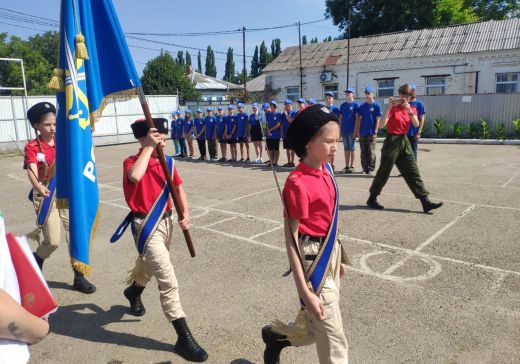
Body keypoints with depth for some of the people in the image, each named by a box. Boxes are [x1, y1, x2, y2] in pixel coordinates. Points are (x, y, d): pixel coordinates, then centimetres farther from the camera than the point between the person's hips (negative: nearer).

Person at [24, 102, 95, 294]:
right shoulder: (32, 147, -7)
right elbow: (32, 171, -23)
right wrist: (39, 187, -44)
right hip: (46, 197, -4)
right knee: (53, 241, -4)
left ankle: (79, 277, 14)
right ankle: (35, 262, 30)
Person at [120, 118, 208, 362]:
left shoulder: (168, 162, 3)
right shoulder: (131, 162, -15)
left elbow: (178, 188, 14)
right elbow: (135, 177, -39)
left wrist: (185, 213, 0)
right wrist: (149, 147, -29)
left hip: (166, 222, 7)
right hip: (146, 226, -7)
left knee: (149, 266, 30)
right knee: (168, 280, -11)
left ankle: (133, 291, 63)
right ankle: (184, 338, -2)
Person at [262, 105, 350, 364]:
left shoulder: (326, 170, 2)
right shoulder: (298, 183, -22)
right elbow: (291, 240, -20)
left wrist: (338, 258, 19)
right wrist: (305, 291, -21)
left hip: (331, 254, 8)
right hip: (313, 259, -8)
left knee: (319, 326, 23)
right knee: (333, 339, 6)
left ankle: (278, 335, 47)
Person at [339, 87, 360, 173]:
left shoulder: (356, 105, -2)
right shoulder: (343, 105, 13)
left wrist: (355, 130, -12)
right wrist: (339, 129, 9)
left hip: (351, 130, -5)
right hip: (344, 130, 5)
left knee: (352, 148, 0)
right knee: (346, 148, 9)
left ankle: (351, 166, 6)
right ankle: (346, 166, 14)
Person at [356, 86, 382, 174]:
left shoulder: (376, 106, -1)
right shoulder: (362, 106, 10)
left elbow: (378, 120, -4)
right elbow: (359, 119, 11)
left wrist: (375, 132, -10)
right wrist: (358, 131, 5)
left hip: (371, 133, -4)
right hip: (362, 133, 4)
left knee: (371, 152, -1)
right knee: (363, 152, 8)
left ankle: (371, 168, 6)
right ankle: (365, 168, 15)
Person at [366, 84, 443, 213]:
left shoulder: (412, 109, 9)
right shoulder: (393, 107, -7)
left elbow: (416, 124, -9)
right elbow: (382, 124, -21)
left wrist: (409, 110, -21)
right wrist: (389, 106, -27)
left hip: (404, 141, 6)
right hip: (392, 141, -6)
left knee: (413, 172, 3)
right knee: (384, 173, 1)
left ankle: (425, 202, 3)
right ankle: (372, 199, 15)